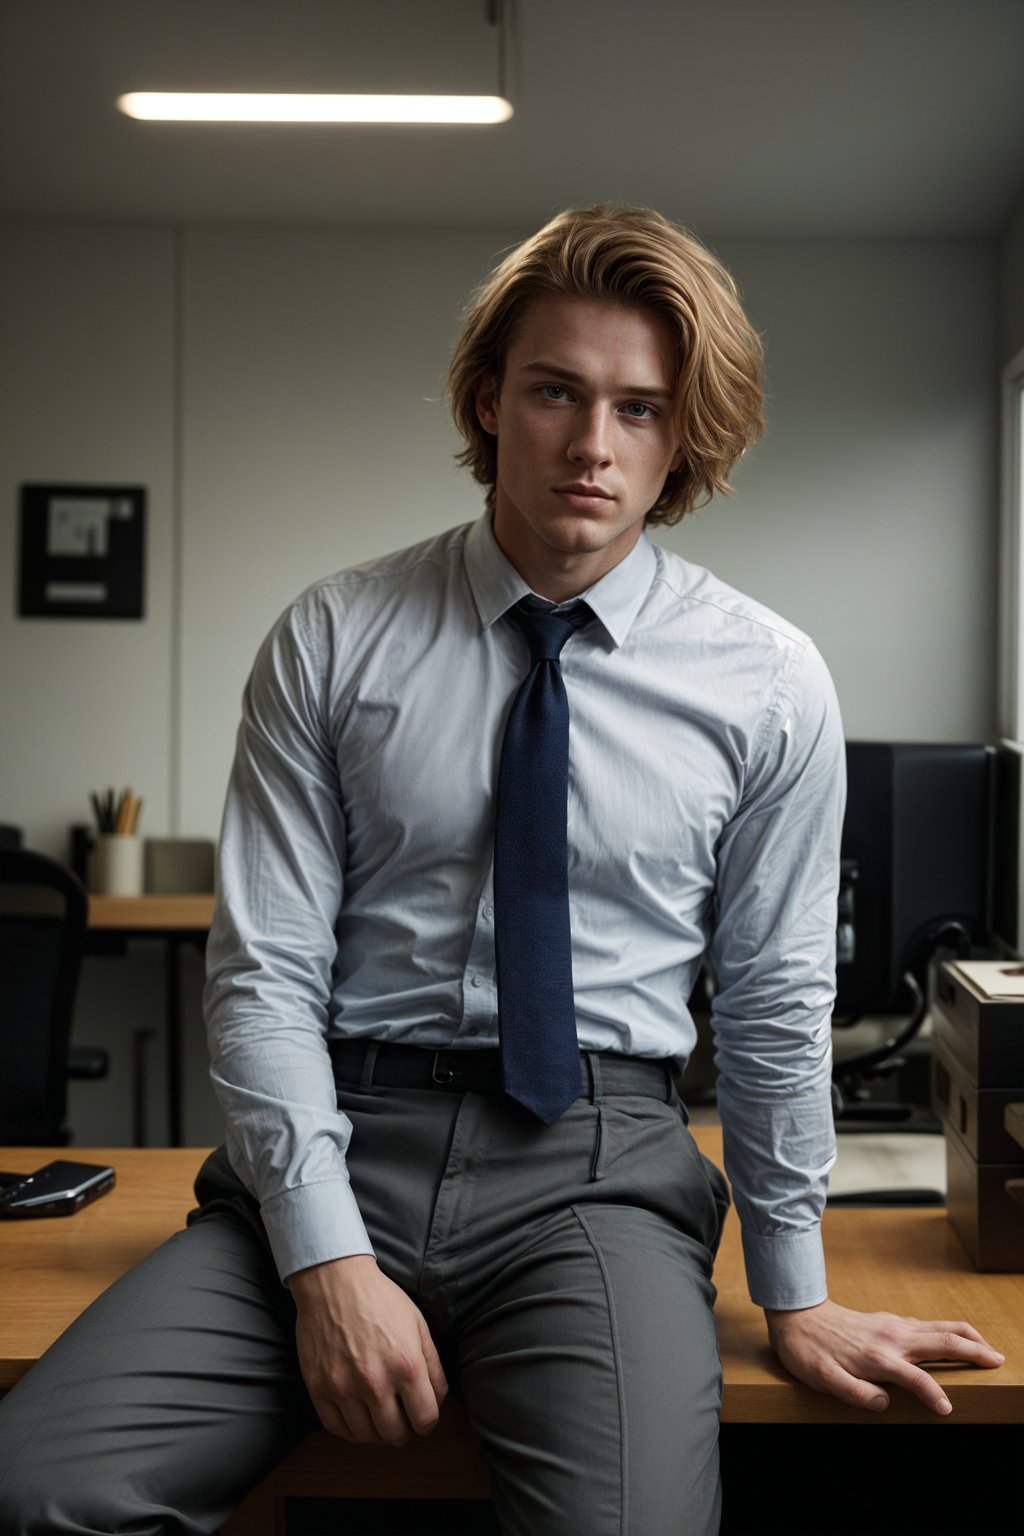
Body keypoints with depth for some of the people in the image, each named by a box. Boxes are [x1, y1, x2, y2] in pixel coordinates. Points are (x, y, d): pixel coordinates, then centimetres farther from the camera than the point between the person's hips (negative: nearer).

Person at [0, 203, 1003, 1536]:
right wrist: (329, 1260, -13)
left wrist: (795, 1299, 10)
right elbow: (264, 972, -3)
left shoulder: (770, 685, 1)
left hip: (596, 1166, 0)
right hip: (342, 1135, 1)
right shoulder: (334, 641, 1)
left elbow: (777, 1004, 7)